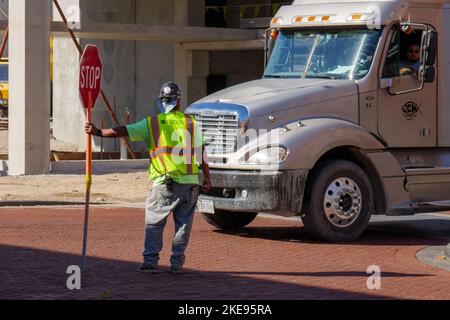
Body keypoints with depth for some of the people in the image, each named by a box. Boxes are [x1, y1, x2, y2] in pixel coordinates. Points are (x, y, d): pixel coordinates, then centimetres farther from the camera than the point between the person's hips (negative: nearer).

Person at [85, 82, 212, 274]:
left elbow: (123, 132, 1)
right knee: (183, 224, 9)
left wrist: (98, 132, 10)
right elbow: (201, 153, 5)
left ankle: (151, 261, 0)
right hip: (190, 181, 2)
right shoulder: (192, 123, 7)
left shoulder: (152, 123, 2)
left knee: (154, 222, 7)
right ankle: (177, 263, 9)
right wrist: (207, 178, 11)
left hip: (164, 181, -2)